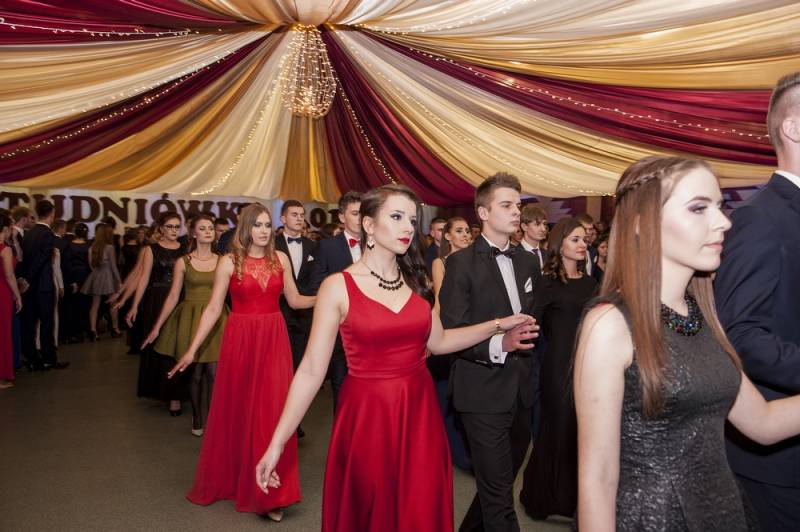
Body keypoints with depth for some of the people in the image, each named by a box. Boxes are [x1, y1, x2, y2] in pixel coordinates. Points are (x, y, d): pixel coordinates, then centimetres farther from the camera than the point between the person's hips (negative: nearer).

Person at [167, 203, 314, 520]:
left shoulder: (281, 259, 4)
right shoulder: (229, 262, -2)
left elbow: (294, 300, 10)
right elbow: (213, 309, -2)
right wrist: (192, 349, -4)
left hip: (273, 339, 2)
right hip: (240, 340, -1)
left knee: (271, 410, 2)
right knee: (236, 410, 9)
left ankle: (267, 492, 14)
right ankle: (229, 478, 32)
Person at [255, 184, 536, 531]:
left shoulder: (416, 280, 4)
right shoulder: (338, 287, -10)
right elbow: (312, 370, -11)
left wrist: (497, 326, 8)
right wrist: (277, 442, -13)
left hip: (419, 412, 4)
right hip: (367, 415, -4)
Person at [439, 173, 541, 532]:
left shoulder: (528, 262, 10)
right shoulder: (462, 263, -10)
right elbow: (451, 332, -15)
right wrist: (496, 344, -28)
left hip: (522, 387, 7)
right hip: (484, 390, -7)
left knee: (507, 474, 22)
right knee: (498, 492, -1)